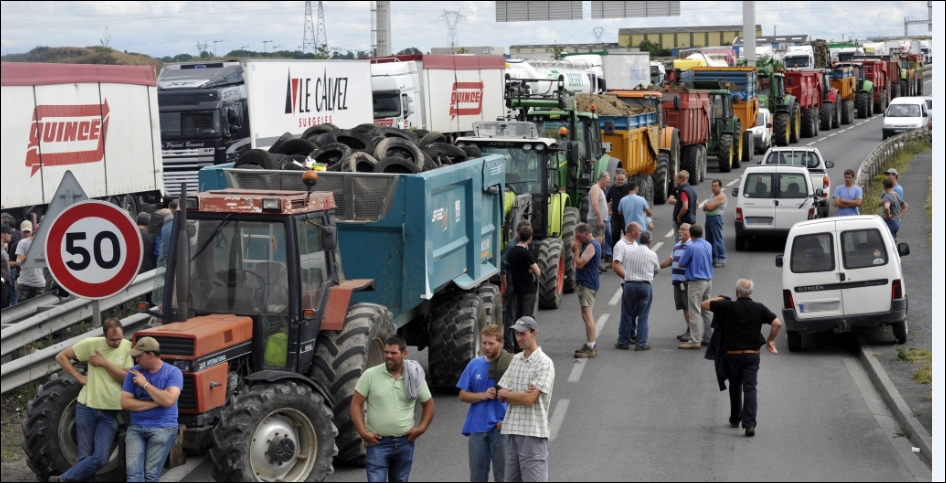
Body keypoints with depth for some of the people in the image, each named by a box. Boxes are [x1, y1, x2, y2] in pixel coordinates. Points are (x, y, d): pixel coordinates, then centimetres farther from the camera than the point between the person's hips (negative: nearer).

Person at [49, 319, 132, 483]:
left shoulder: (128, 347, -4)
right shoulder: (91, 344, -6)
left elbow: (127, 377, -12)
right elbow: (61, 357, 1)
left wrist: (105, 363, -18)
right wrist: (79, 376, -6)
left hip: (110, 413, 0)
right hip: (87, 408, 0)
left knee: (101, 459, -9)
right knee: (84, 456, 2)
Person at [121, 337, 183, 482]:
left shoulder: (173, 372, -4)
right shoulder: (134, 372, 7)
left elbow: (168, 400, -18)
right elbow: (125, 403, 0)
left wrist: (145, 384, -11)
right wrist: (155, 403, -9)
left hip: (163, 428, -3)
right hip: (136, 427, 3)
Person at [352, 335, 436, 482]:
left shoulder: (415, 378, 1)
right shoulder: (370, 375, -5)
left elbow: (429, 405, 12)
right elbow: (356, 404, -4)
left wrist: (421, 428, -2)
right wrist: (363, 432, -12)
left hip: (405, 443, 3)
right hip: (377, 442, -3)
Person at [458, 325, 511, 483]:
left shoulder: (510, 364, -4)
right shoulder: (474, 365, 7)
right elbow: (463, 395, 9)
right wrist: (483, 395, -9)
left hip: (500, 428, -3)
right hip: (477, 427, 3)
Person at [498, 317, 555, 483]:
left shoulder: (544, 363, -10)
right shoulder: (516, 359, 12)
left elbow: (529, 399, -17)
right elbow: (502, 396, 7)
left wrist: (505, 393, -1)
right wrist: (522, 395, -12)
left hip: (533, 431, -8)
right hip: (512, 428, 8)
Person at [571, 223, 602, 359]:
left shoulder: (591, 246, -17)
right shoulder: (590, 243, 16)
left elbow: (579, 264, -22)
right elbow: (580, 261, 17)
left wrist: (576, 249, -11)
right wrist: (577, 249, 3)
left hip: (587, 284, -11)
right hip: (587, 283, 11)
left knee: (587, 316, -13)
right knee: (588, 316, 17)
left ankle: (591, 348, -15)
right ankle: (590, 346, 26)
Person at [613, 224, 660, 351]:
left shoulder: (626, 249, 0)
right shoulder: (652, 254, 0)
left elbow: (616, 265, -1)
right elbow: (657, 271, 13)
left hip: (629, 285, 1)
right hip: (645, 286, -1)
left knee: (627, 315, 11)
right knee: (643, 316, 5)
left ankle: (624, 342, 15)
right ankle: (641, 344, 4)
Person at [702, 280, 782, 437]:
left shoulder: (728, 307, -7)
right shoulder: (759, 308, -2)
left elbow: (704, 304, -1)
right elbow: (777, 323, -7)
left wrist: (719, 299, 15)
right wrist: (770, 341, 6)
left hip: (733, 355, 0)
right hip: (752, 355, 0)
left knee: (735, 388, 19)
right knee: (750, 389, -4)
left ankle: (735, 420, 32)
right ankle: (749, 424, -18)